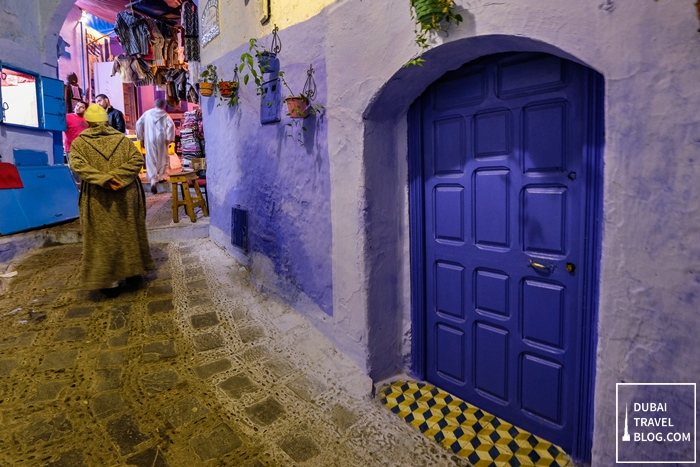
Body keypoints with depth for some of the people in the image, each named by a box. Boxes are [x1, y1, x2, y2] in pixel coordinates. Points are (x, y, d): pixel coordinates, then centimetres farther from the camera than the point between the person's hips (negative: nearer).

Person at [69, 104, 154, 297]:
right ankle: (134, 271, 26)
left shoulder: (79, 142, 1)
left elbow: (77, 165, -15)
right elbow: (137, 159, -6)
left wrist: (104, 179, -20)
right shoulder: (122, 138, 6)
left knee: (104, 238, 6)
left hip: (99, 197, -2)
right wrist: (116, 177, -12)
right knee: (129, 232, 16)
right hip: (126, 194, 2)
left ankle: (110, 282, 13)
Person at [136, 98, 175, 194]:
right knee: (162, 158, 19)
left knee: (151, 160, -1)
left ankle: (153, 181, -18)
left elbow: (138, 123, 4)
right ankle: (159, 177, 28)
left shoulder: (147, 113, 8)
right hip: (161, 140, -1)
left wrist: (141, 138, 8)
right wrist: (168, 138, -10)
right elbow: (171, 125, -14)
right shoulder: (165, 114, 2)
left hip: (150, 140, 1)